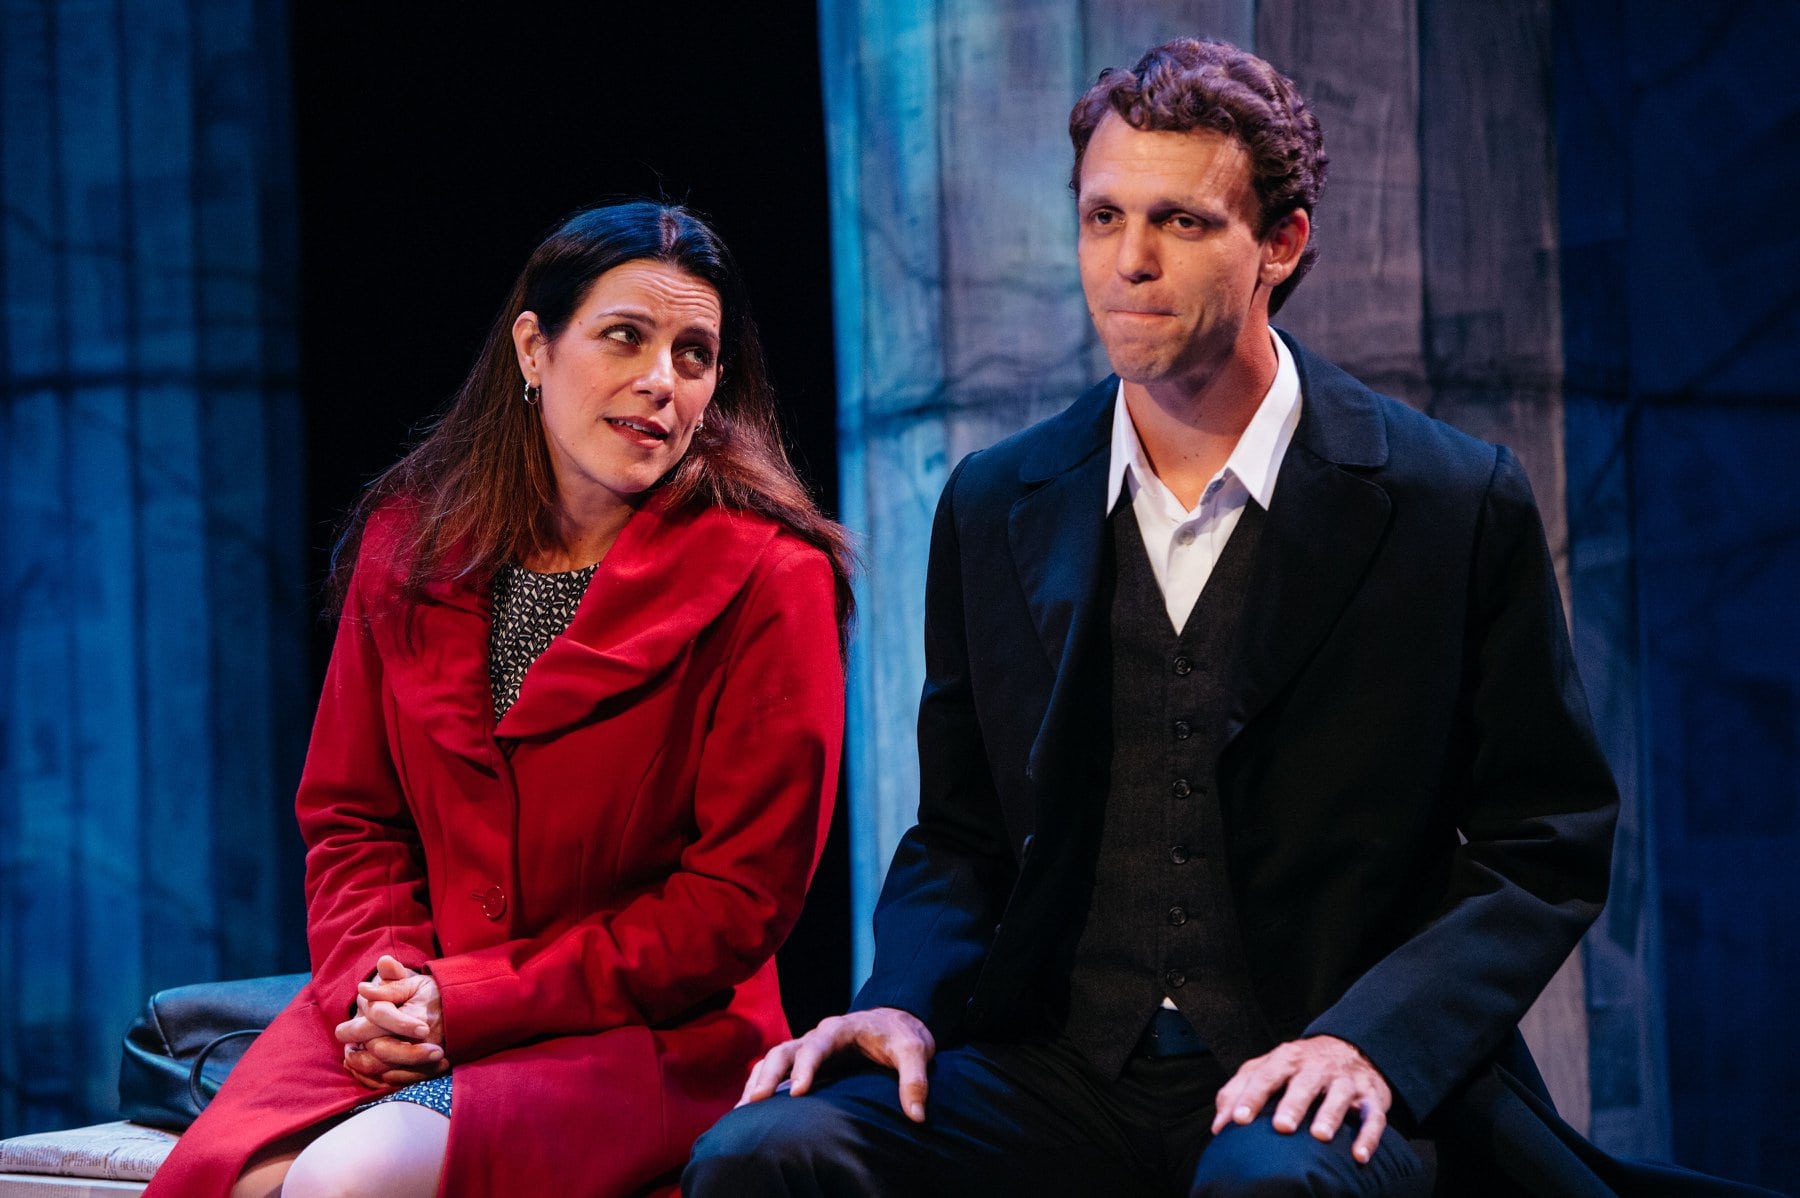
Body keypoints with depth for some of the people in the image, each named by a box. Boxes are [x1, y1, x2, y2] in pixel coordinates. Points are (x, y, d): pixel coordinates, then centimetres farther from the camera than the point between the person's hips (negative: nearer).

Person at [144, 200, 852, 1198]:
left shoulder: (771, 578, -5)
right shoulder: (409, 544, 10)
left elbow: (739, 897, -8)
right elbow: (349, 813, 14)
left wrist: (467, 1002, -13)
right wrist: (380, 982, -8)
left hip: (652, 1038, -4)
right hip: (413, 1009, 4)